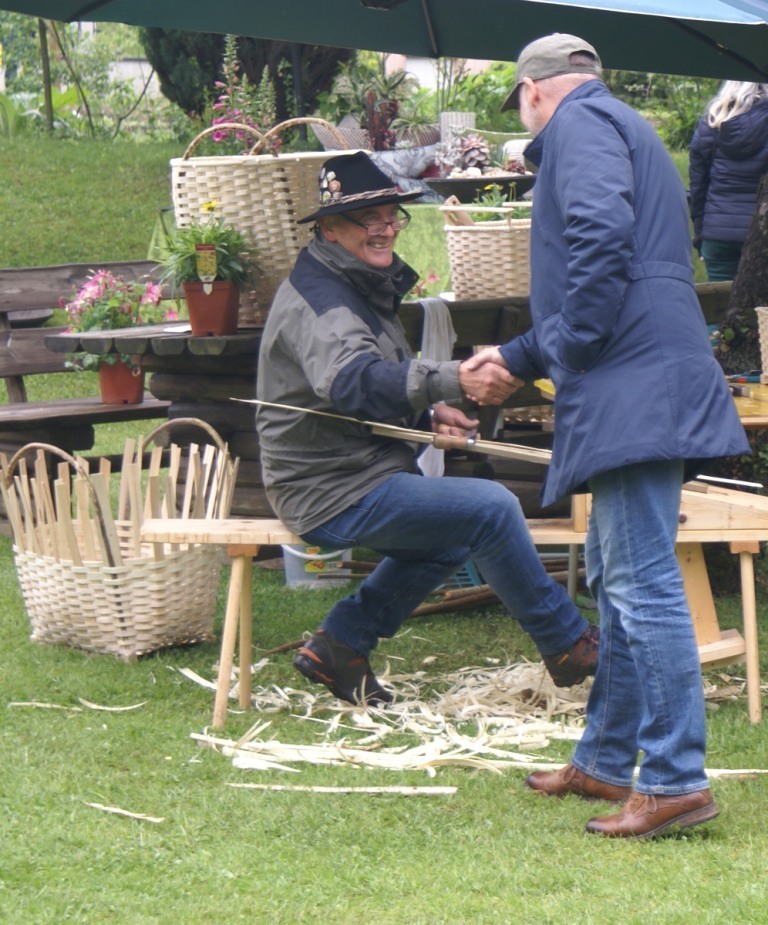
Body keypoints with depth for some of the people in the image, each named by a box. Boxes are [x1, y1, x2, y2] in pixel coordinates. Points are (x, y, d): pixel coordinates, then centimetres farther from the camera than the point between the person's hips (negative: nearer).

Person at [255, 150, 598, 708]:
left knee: (455, 532, 30)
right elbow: (350, 381, -40)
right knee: (491, 508, -20)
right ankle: (568, 646, -5)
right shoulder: (318, 297, -19)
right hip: (335, 494, -11)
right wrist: (455, 380, -53)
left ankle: (340, 647, 23)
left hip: (360, 476, 11)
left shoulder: (365, 286, 15)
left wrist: (429, 416, 4)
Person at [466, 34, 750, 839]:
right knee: (617, 578, 16)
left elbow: (600, 231, -22)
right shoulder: (619, 128, 30)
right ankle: (606, 761, 24)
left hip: (635, 384, -11)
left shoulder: (577, 122, -2)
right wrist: (518, 357, 46)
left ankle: (676, 780, -14)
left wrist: (577, 345, -14)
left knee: (642, 581, -12)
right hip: (638, 391, 11)